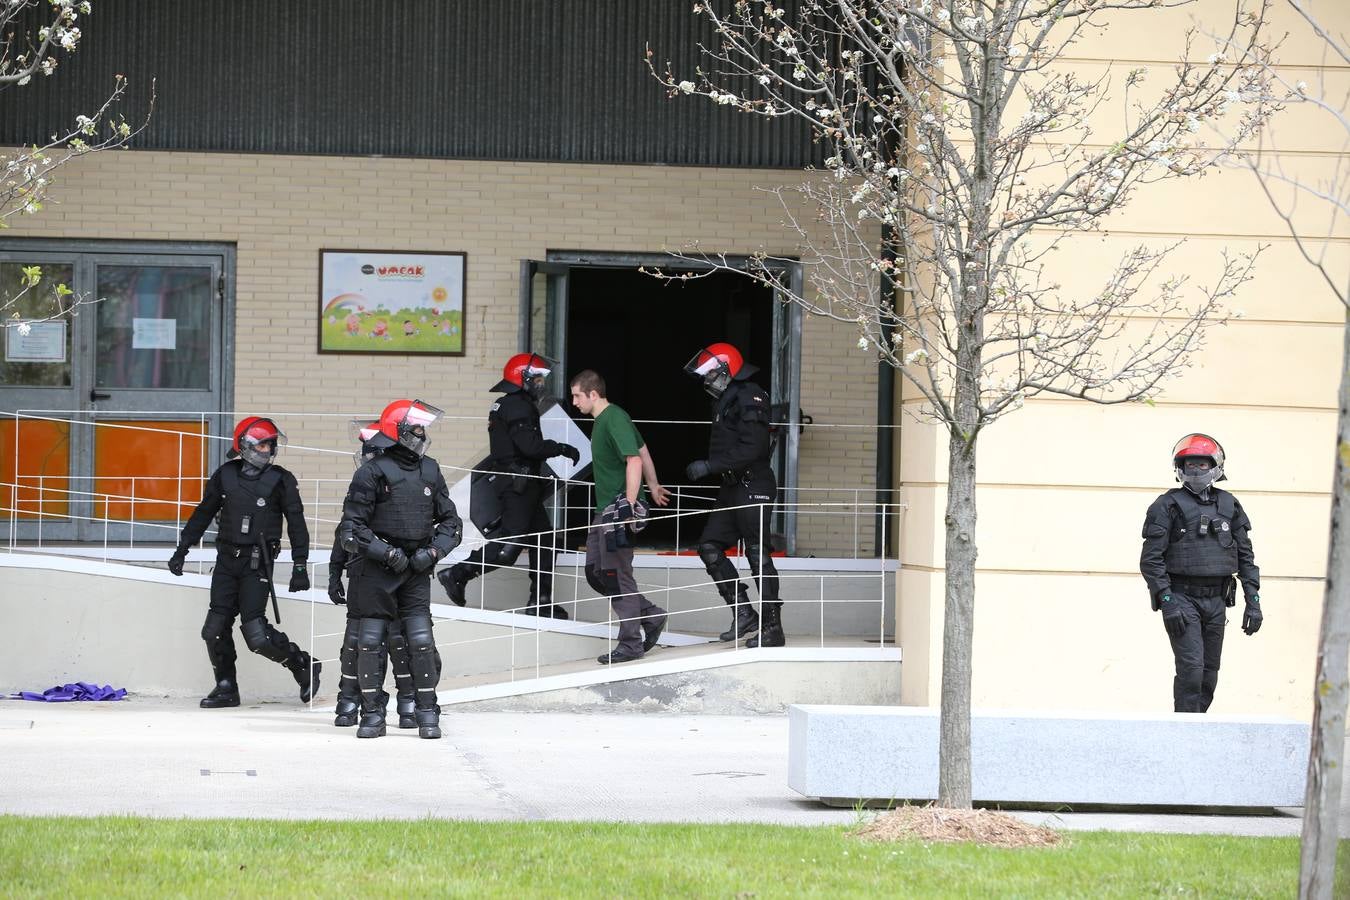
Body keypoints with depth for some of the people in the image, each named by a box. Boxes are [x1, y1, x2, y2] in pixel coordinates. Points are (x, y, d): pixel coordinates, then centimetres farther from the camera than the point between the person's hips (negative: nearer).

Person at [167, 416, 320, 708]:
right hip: (227, 560, 4)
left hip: (257, 563, -4)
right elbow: (203, 514, 16)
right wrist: (181, 550, 16)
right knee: (215, 629, 0)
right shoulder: (224, 476, 6)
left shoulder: (280, 480, -2)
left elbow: (296, 524, 1)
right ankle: (226, 688, 14)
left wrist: (300, 566, -3)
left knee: (256, 633, -13)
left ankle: (305, 667, 5)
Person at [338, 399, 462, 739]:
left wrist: (432, 551, -1)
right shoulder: (372, 472, -5)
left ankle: (427, 713, 2)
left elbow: (450, 522, 16)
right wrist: (386, 553, -14)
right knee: (370, 642, -2)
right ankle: (372, 714, 8)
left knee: (421, 640, -6)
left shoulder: (429, 471, 9)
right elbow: (351, 528, -6)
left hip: (415, 571, 3)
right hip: (375, 570, -3)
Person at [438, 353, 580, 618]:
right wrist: (562, 449, -14)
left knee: (543, 541, 13)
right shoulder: (518, 407, -16)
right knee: (510, 546, -13)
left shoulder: (508, 405, 17)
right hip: (518, 486, -11)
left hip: (520, 486, 11)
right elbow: (531, 446, -25)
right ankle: (456, 575, -11)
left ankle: (541, 600, 16)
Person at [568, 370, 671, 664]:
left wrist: (629, 506, -25)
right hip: (604, 510, 10)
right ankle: (651, 616, 20)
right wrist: (653, 487, 34)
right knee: (596, 573, 11)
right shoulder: (603, 419, 15)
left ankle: (631, 644, 1)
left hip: (618, 508, -10)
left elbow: (634, 461, -23)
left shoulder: (615, 420, -16)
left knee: (617, 575, -6)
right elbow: (643, 451, 24)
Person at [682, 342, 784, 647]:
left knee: (758, 554, -8)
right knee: (709, 546, 5)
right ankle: (743, 614, 7)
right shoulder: (725, 399, 17)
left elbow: (752, 449, -22)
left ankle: (773, 628, -5)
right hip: (732, 488, 10)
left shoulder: (749, 397, -14)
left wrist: (710, 466, -22)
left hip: (753, 486, -10)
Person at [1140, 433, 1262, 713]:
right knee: (1191, 667, -15)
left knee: (1209, 672, 7)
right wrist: (1167, 603, -16)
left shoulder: (1229, 506, 11)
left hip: (1216, 601, 5)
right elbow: (1151, 559, -7)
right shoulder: (1168, 506, -3)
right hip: (1182, 598, -5)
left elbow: (1245, 556, 15)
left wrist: (1253, 601, 7)